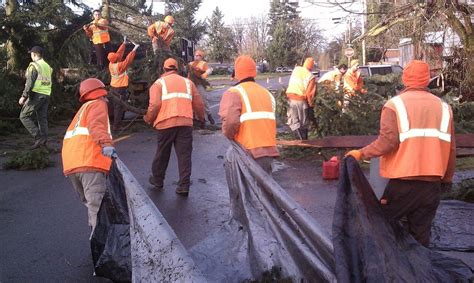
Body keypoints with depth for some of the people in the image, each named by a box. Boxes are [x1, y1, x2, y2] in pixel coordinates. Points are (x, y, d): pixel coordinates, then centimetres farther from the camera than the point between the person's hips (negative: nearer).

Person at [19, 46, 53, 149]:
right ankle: (43, 141, 8)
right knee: (42, 118, 10)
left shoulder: (34, 66, -9)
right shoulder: (48, 66, 15)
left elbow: (30, 83, -16)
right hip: (46, 95, 8)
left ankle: (38, 137, -11)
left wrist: (24, 96, -15)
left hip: (36, 94, -8)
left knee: (24, 116, -1)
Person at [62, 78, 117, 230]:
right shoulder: (98, 104, 8)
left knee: (91, 203, 16)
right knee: (98, 206, -17)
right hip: (89, 162, -8)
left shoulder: (83, 109, 34)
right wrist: (106, 144, -30)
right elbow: (96, 124, -14)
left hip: (70, 164, 8)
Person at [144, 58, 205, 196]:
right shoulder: (187, 82, 16)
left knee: (162, 153, 15)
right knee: (184, 155, 5)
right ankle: (184, 186, 2)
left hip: (166, 123, -1)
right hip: (185, 123, 1)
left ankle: (157, 180, 31)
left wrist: (148, 119, 10)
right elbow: (198, 103, 12)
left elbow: (155, 105, -6)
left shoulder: (159, 83, 7)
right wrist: (201, 117, 29)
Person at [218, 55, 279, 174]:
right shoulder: (266, 92, 17)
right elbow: (270, 121, 11)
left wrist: (229, 136, -3)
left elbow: (230, 121, -21)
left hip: (249, 153, -6)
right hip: (269, 151, 6)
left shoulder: (234, 93, -6)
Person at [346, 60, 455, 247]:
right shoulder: (443, 107, 9)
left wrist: (361, 153, -4)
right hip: (432, 183, 4)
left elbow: (387, 141, -17)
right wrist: (447, 179, 20)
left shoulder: (395, 104, -5)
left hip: (403, 182, -4)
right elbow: (450, 148, 10)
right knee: (421, 233, 12)